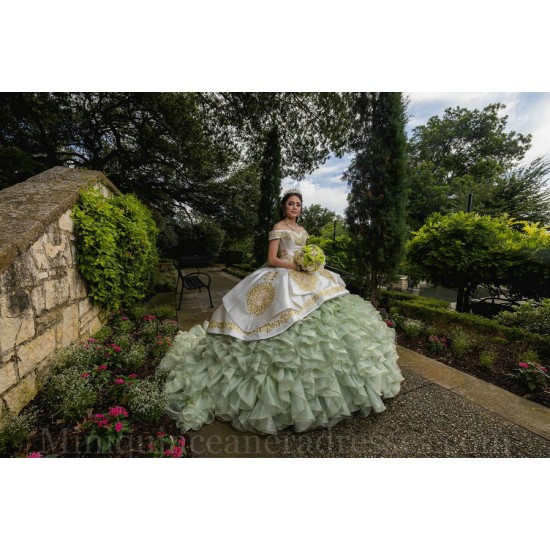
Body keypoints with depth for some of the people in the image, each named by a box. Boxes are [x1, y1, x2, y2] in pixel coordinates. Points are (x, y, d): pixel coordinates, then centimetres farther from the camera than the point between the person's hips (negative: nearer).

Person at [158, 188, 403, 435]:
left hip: (305, 278, 8)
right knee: (289, 319, -16)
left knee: (323, 315, 5)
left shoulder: (302, 229, 20)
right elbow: (272, 259, -10)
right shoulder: (278, 227, -2)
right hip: (283, 278, -8)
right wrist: (296, 266, -18)